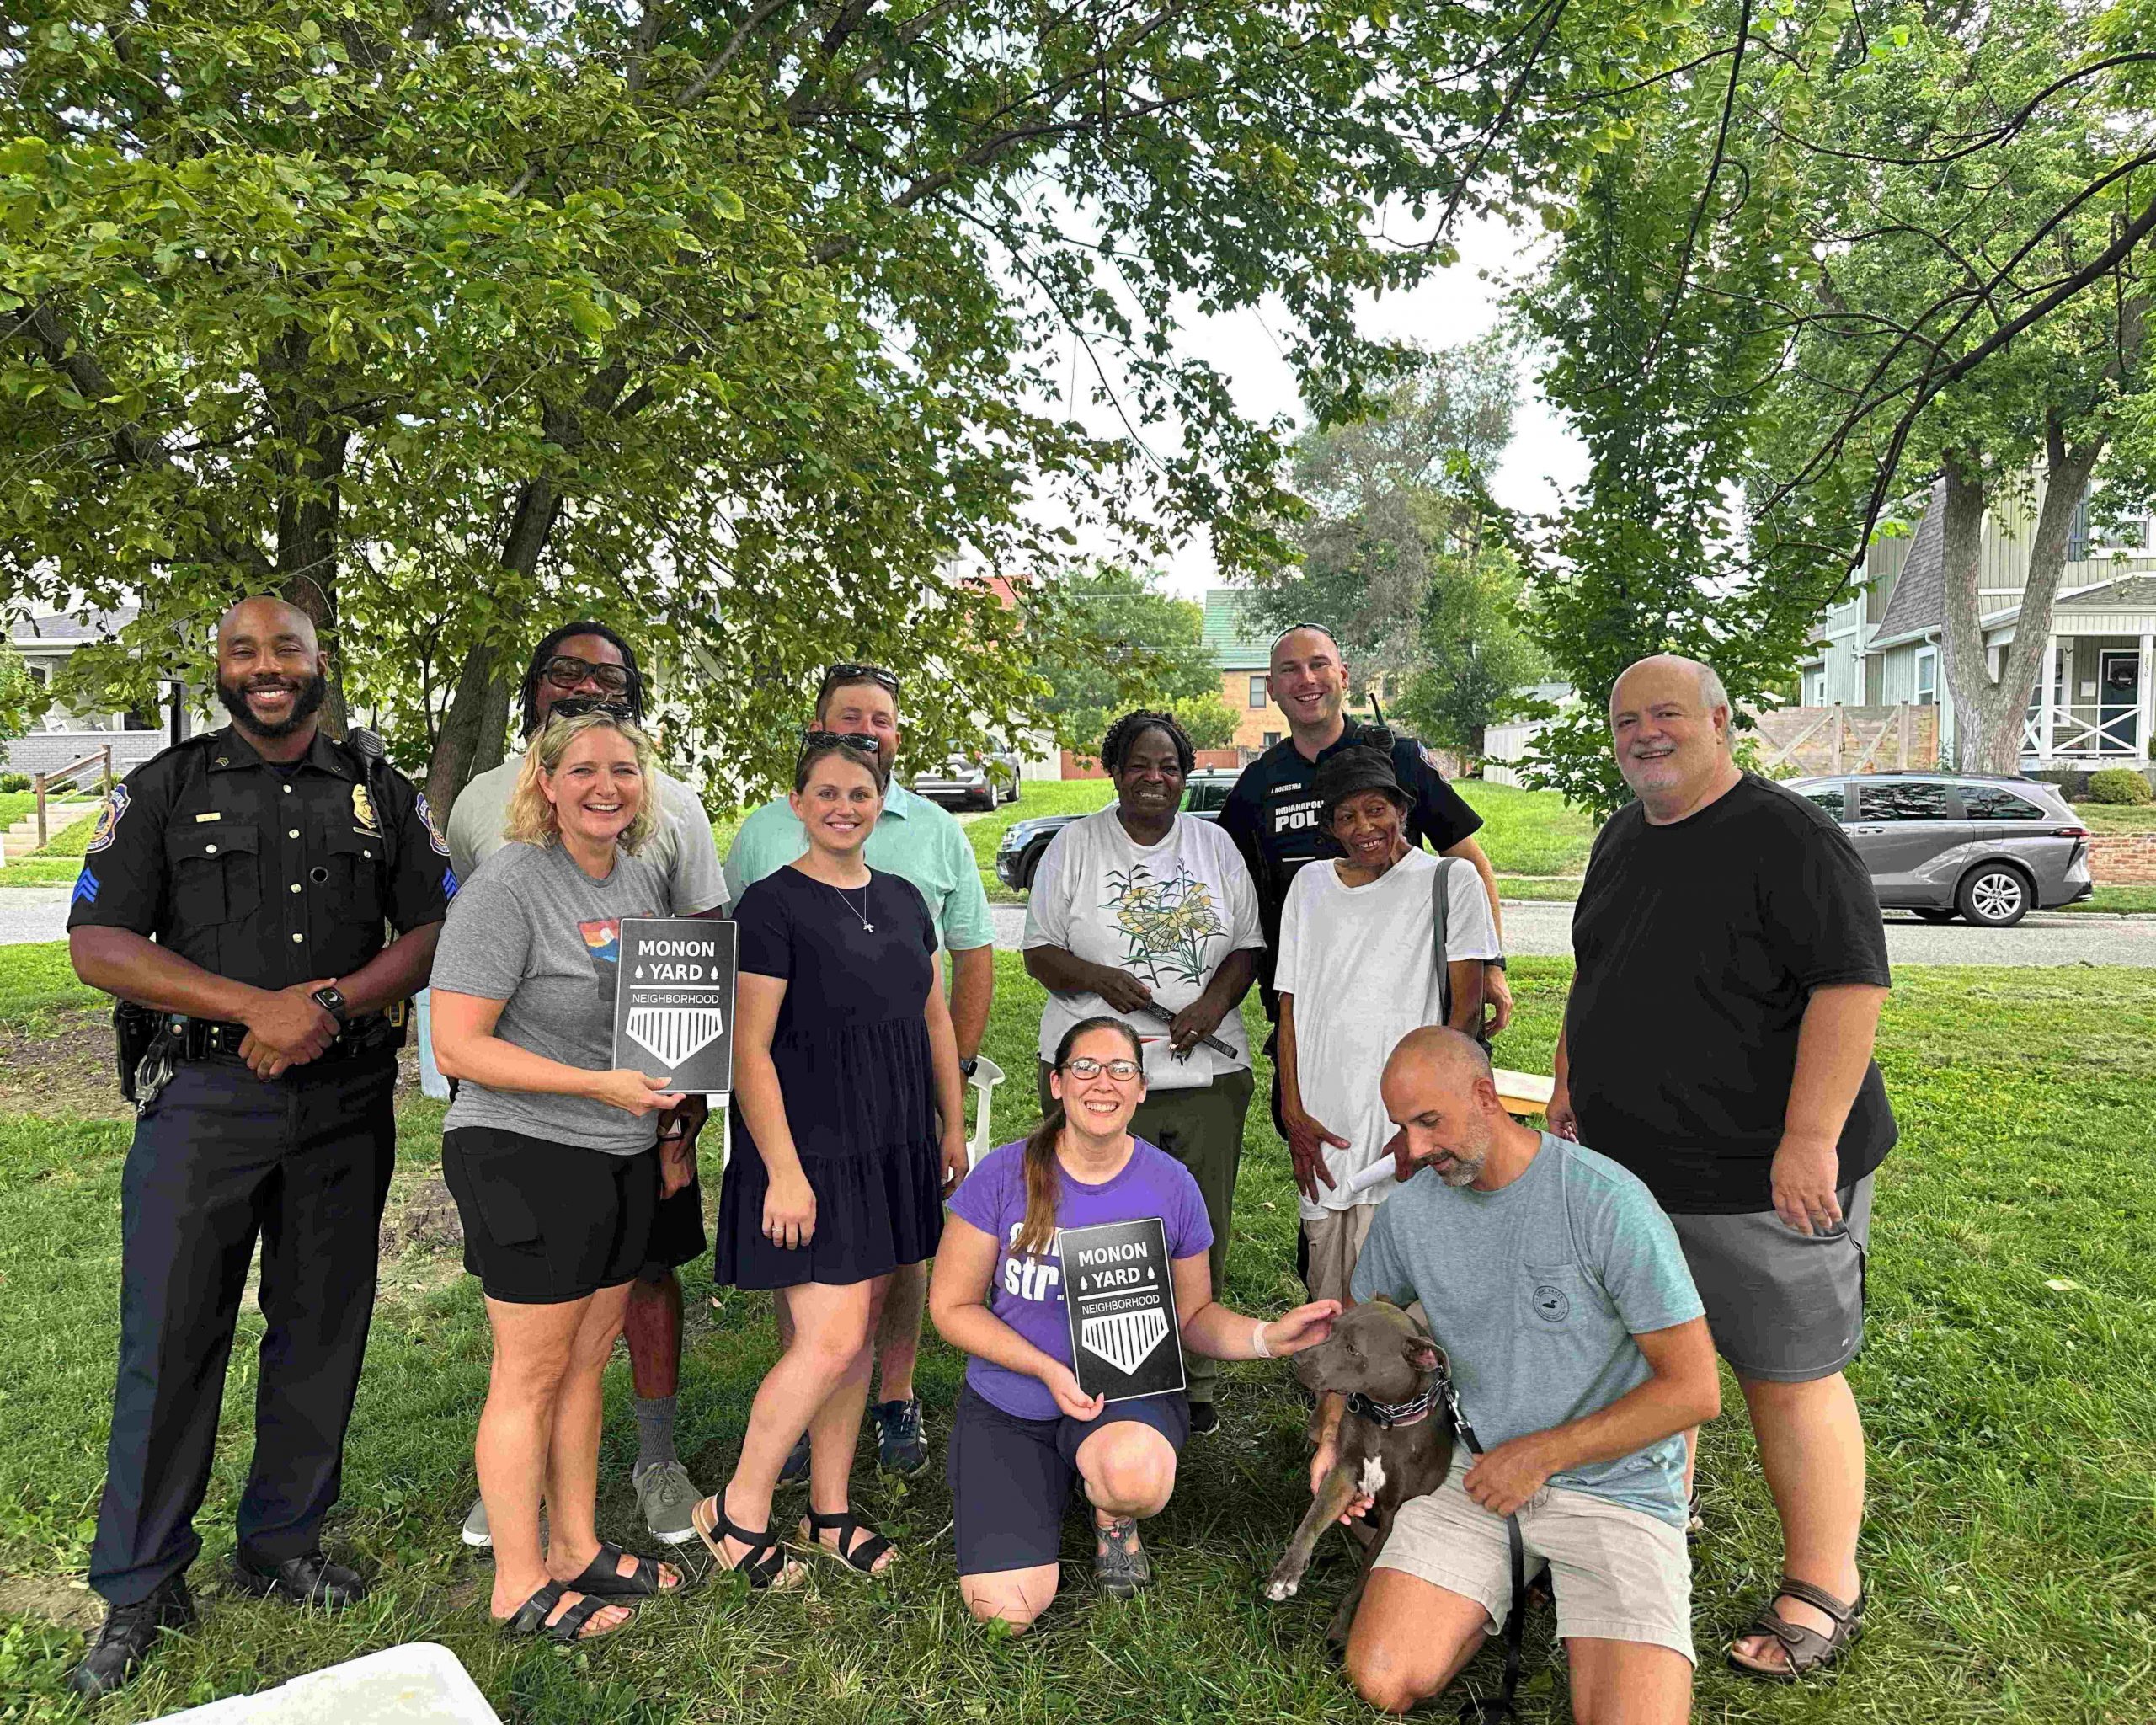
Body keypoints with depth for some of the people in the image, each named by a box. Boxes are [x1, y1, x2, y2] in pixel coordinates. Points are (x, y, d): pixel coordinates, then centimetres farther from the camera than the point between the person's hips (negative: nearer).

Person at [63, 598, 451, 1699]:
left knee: (322, 1329, 10)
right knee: (169, 1337, 1)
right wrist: (258, 1008, -16)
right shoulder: (163, 789, 4)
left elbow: (437, 930, 3)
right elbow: (97, 944, -4)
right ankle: (139, 1588, 17)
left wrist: (333, 1006, -14)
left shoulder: (381, 792, 8)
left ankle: (282, 1544, 27)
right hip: (204, 1098, -1)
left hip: (345, 1101, 2)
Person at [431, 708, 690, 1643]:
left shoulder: (644, 879, 7)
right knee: (531, 1375, 4)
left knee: (587, 1361, 17)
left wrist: (672, 1131, 14)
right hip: (525, 1156, -7)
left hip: (622, 1159, 7)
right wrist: (600, 1086, -23)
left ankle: (578, 1548, 32)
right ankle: (521, 1583, 20)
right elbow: (457, 1047, -18)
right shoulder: (508, 885, -15)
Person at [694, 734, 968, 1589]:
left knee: (859, 1334, 13)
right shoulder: (772, 905, -11)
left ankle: (830, 1509, 27)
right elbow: (749, 1049, -15)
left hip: (892, 1148, 7)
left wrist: (953, 1126, 14)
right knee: (829, 1341, -7)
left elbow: (936, 1020, 16)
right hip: (810, 1150, -6)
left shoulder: (902, 899, 9)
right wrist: (783, 1171, -18)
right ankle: (737, 1510, 13)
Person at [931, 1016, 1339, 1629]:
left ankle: (1113, 1520, 4)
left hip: (1126, 1390, 0)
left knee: (1136, 1477, -37)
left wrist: (1269, 1337, -17)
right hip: (1007, 1405, 0)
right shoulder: (1004, 1175, -11)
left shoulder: (1170, 1185, -5)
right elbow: (952, 1307, -5)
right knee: (1006, 1610, -15)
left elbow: (1193, 1316, 4)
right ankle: (1049, 1486, 19)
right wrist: (1050, 1370, -17)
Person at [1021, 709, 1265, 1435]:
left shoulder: (1215, 846, 12)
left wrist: (1213, 1002, -8)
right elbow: (1040, 952, 3)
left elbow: (1247, 947, 12)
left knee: (1200, 1232, 6)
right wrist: (1098, 978, -16)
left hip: (1204, 1070, 2)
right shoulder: (1075, 845, 5)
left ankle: (1194, 1381, 22)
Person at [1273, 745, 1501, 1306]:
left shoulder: (1449, 881, 2)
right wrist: (1294, 1112, 2)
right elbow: (1290, 1005, 12)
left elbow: (1465, 1010, -2)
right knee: (1329, 1309, 9)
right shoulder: (1310, 885, 13)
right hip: (1325, 1132, 4)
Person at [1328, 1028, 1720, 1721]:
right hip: (1484, 1470, 4)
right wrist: (1332, 1434, 1)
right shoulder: (1408, 1210, -1)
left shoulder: (1606, 1201, -17)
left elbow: (1695, 1388, -14)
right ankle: (1502, 1585, 14)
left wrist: (1541, 1455, -13)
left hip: (1616, 1483, -3)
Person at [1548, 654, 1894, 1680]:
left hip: (1763, 1177, -8)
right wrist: (1571, 1082, 20)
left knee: (1788, 1379, 3)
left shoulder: (1787, 837, -15)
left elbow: (1852, 984, -21)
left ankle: (1823, 1592, 21)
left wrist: (1810, 1137, -25)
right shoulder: (1622, 839, 12)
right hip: (1629, 1162, 8)